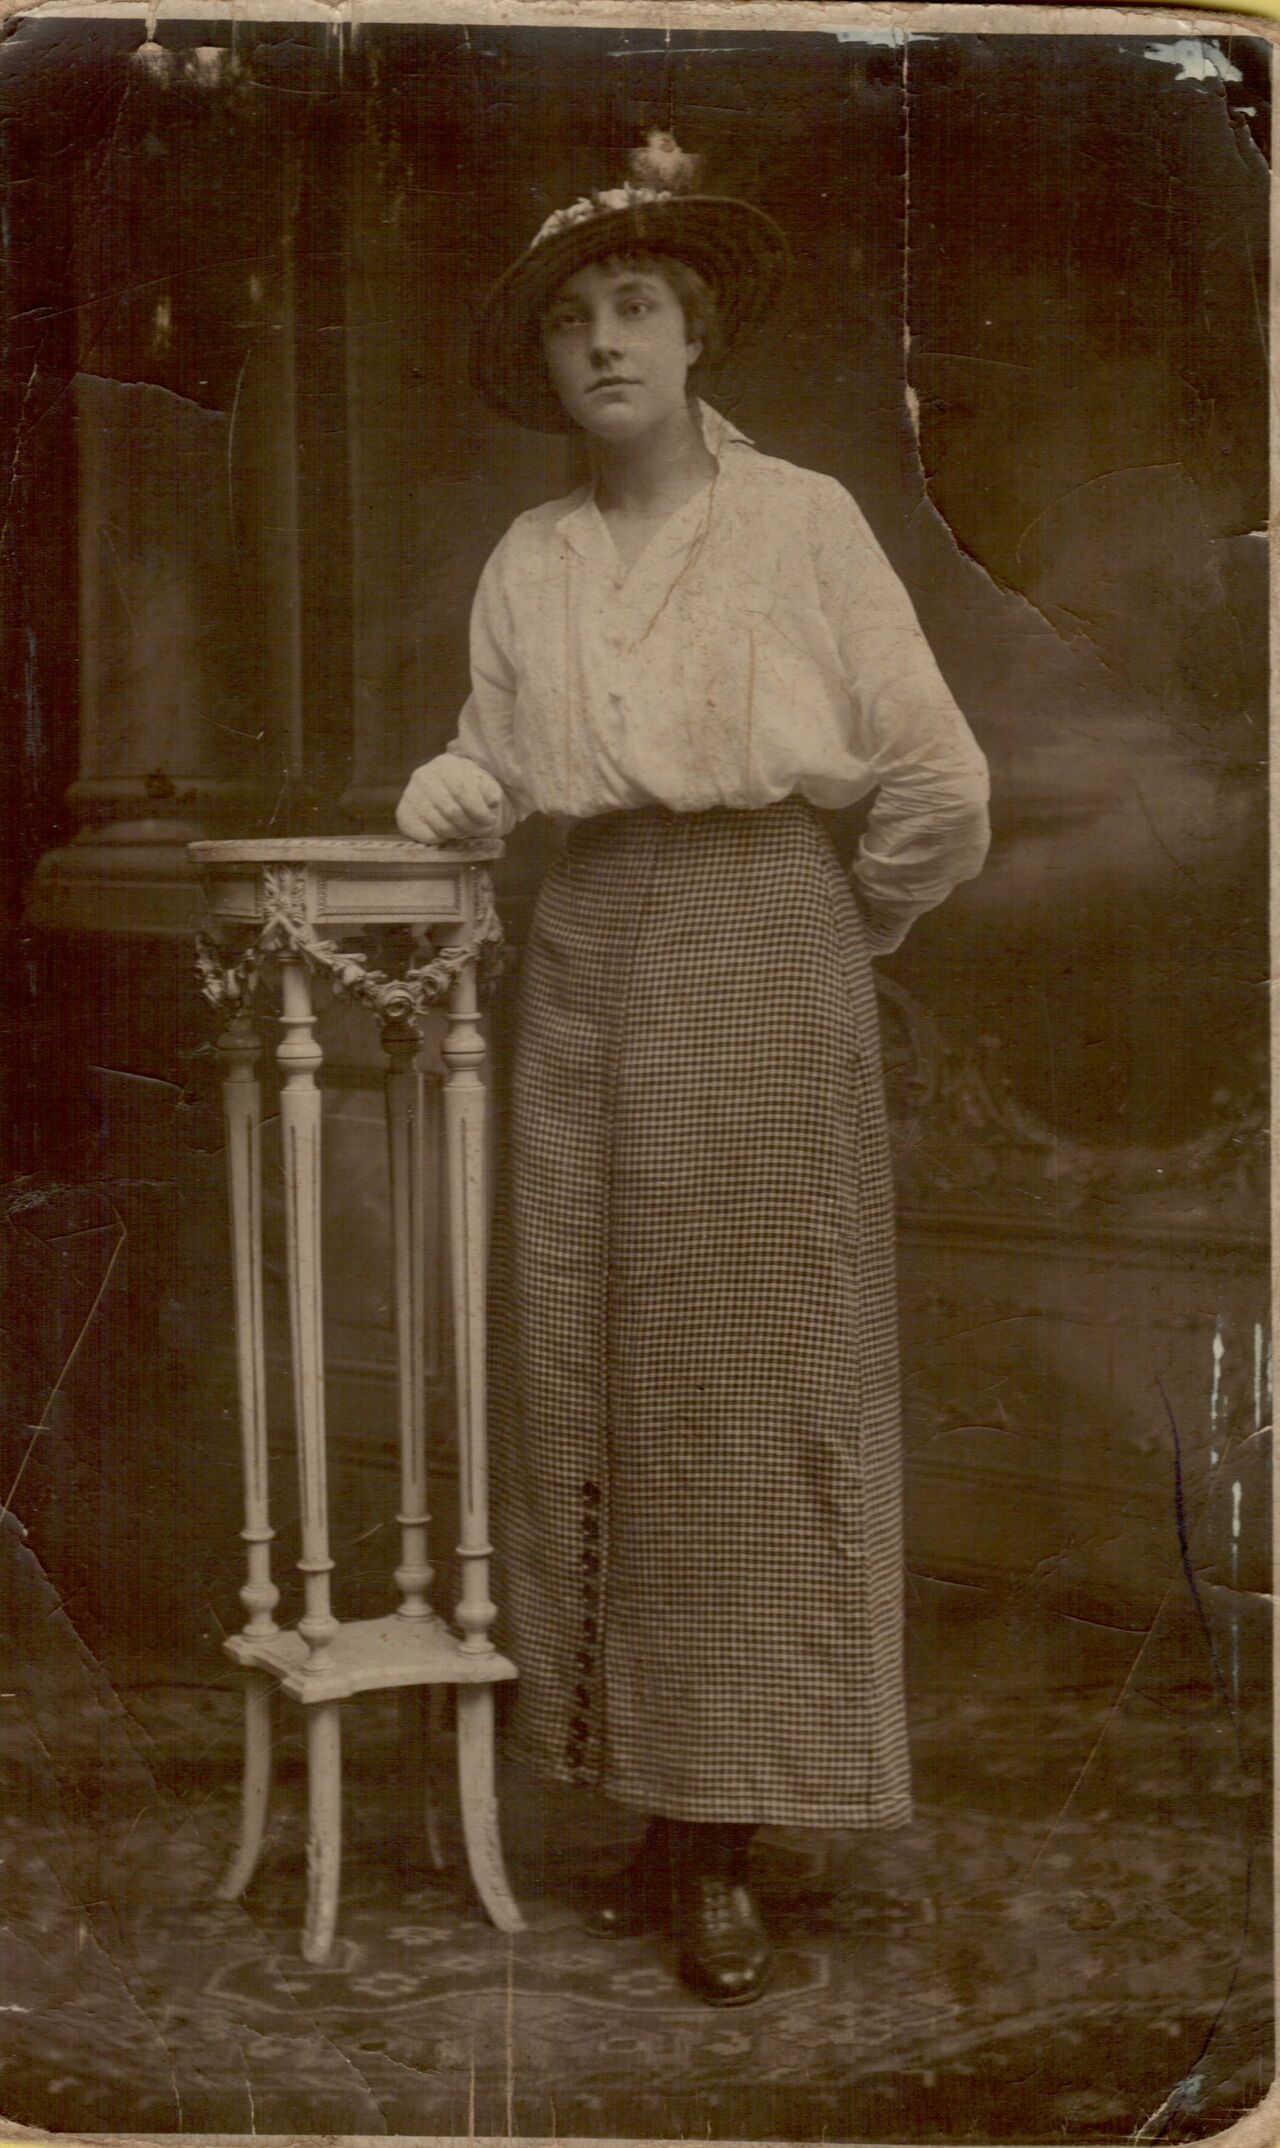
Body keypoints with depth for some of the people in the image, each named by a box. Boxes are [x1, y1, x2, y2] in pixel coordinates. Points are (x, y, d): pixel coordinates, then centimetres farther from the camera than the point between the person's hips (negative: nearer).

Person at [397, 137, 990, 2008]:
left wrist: (846, 933, 8)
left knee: (753, 1380, -5)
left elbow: (935, 779, -1)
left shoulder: (800, 519, -2)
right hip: (588, 965, 5)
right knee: (584, 1368, 2)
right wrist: (452, 792, 0)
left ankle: (729, 1840, 0)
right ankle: (647, 1802, 10)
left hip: (770, 959, -4)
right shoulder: (528, 561, 11)